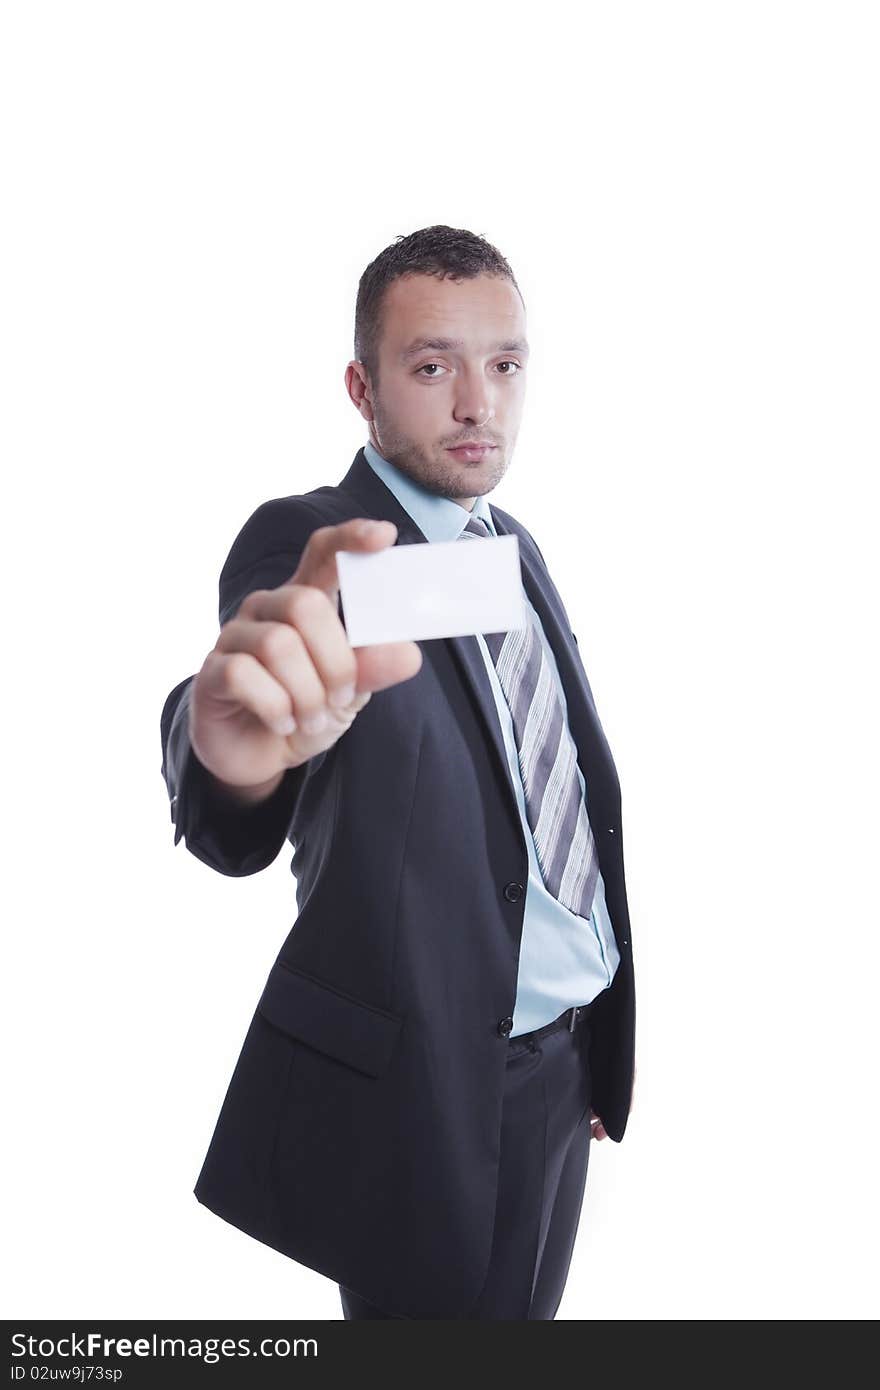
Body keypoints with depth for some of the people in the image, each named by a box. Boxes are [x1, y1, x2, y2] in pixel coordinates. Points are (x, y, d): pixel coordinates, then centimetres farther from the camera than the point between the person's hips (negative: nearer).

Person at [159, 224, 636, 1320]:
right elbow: (233, 834, -35)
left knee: (523, 1316, 21)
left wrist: (600, 1041, 14)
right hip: (430, 1083, -7)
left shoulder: (519, 548, 7)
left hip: (568, 1062, 7)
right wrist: (246, 754, -59)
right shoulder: (305, 543, -16)